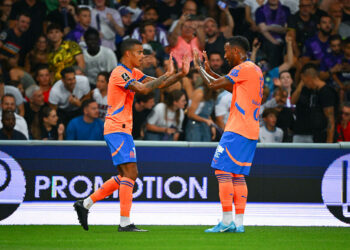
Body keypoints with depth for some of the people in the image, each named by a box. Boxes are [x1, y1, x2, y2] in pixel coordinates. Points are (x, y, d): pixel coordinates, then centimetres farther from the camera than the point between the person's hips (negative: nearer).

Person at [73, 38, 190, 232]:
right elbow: (142, 89, -26)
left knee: (126, 176, 12)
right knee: (130, 173, -13)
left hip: (123, 130, 10)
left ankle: (85, 204, 17)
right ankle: (125, 223, -14)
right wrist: (166, 75, -19)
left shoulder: (132, 73, 17)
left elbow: (159, 84, 15)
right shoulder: (120, 73, -13)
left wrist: (181, 74, 3)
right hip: (117, 129, -10)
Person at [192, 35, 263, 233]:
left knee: (223, 170, -7)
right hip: (251, 132, 9)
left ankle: (227, 221, -11)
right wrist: (209, 70, 28)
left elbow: (213, 85, -10)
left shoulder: (244, 69, -12)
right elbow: (233, 88, 30)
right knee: (237, 175, 9)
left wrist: (199, 67, 6)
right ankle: (239, 223, 5)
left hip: (237, 131, -9)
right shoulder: (255, 70, 17)